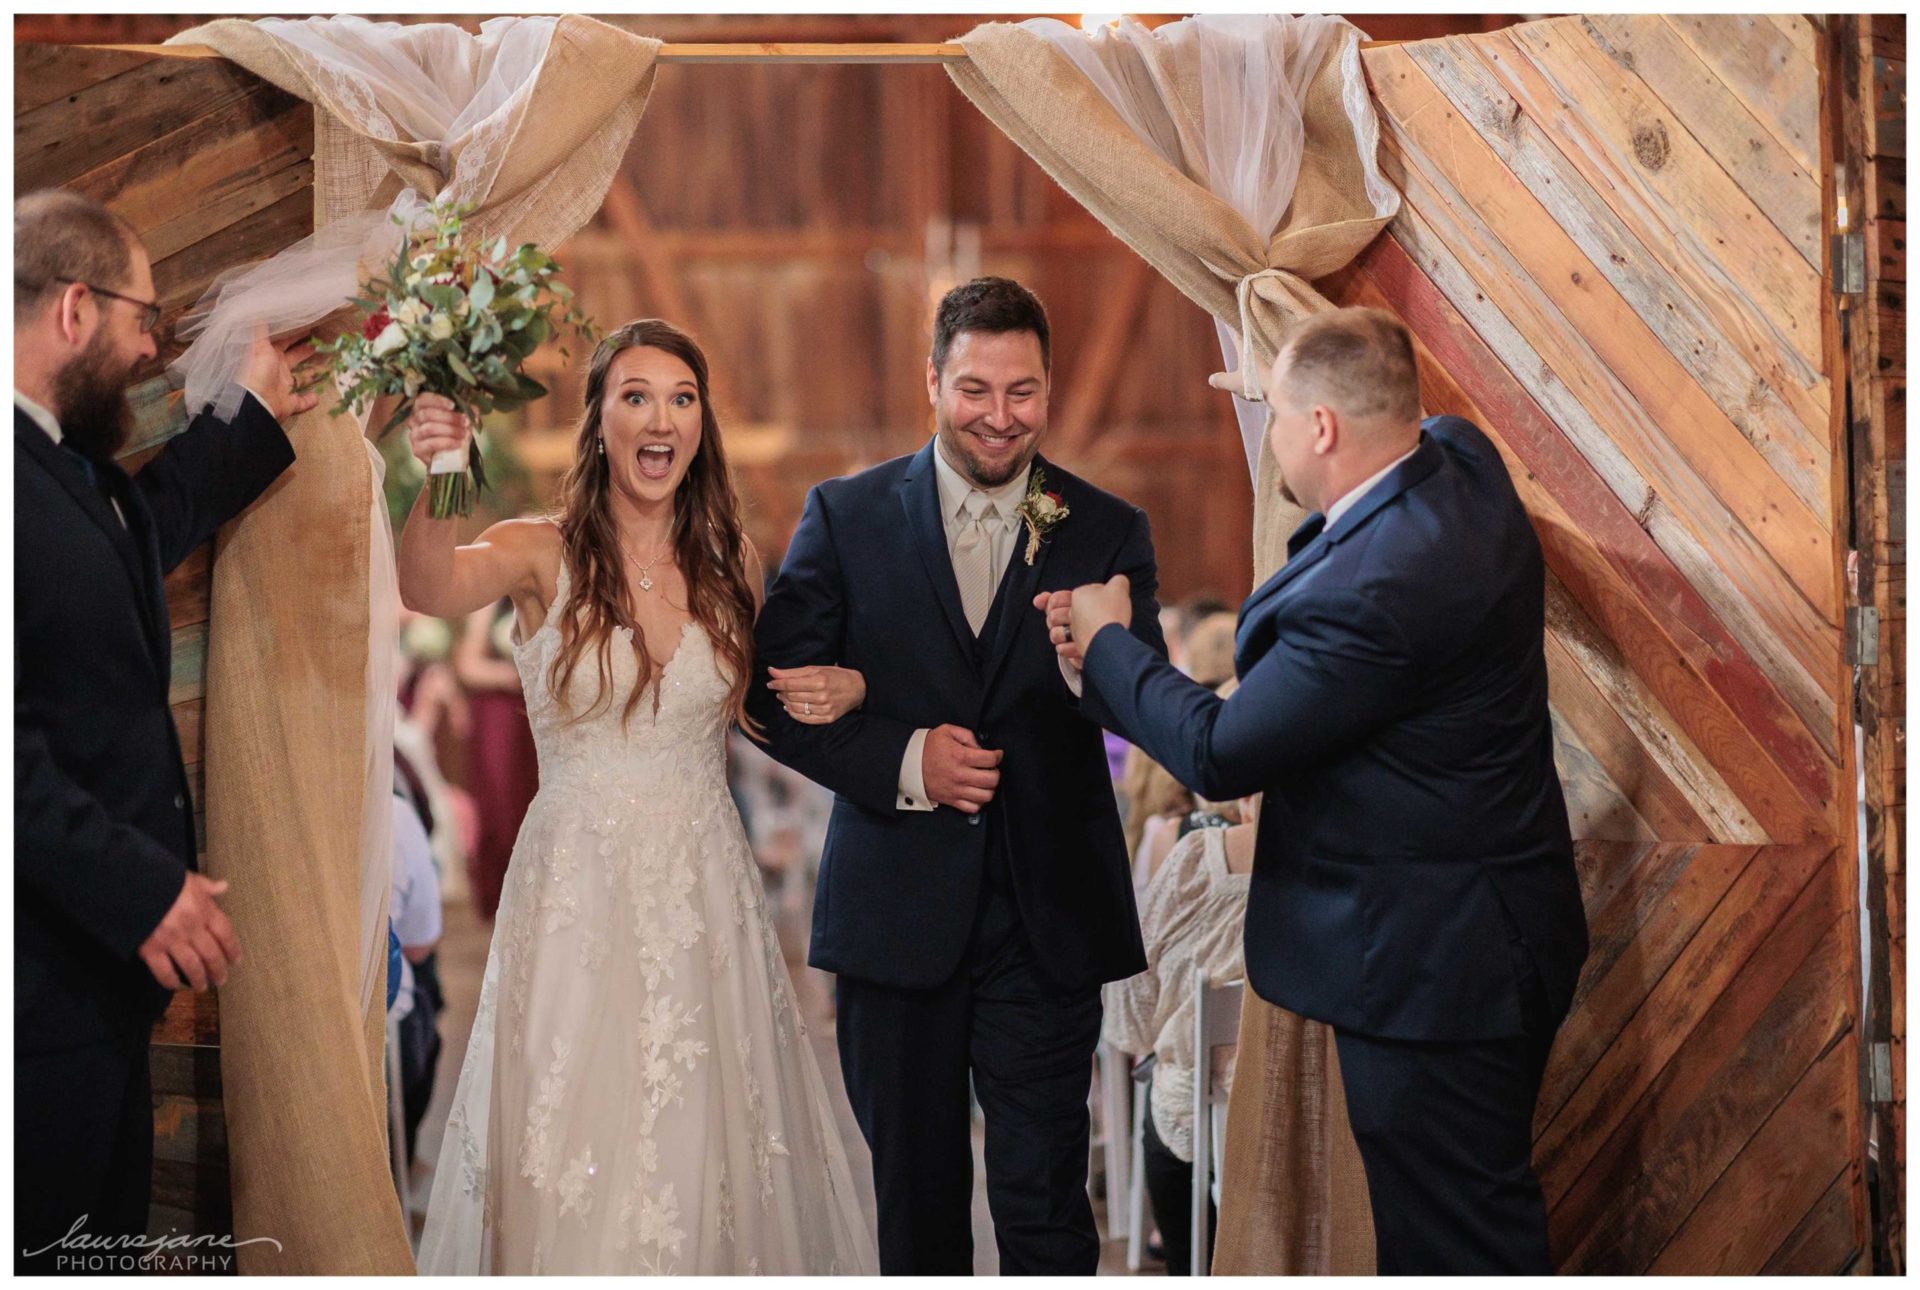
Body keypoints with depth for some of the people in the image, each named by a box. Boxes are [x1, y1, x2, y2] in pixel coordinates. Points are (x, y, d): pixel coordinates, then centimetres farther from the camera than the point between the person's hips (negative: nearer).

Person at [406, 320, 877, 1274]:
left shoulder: (730, 564, 5)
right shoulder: (541, 554, -6)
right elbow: (428, 590, -28)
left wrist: (840, 690, -2)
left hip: (706, 890, 3)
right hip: (577, 886, -3)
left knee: (702, 1143, 8)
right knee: (576, 1155, -1)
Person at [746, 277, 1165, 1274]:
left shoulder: (1108, 533, 4)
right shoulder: (844, 516, 2)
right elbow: (775, 694, -2)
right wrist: (900, 760, -16)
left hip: (1048, 924, 0)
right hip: (895, 918, 1)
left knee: (1044, 1203, -1)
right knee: (914, 1195, 12)